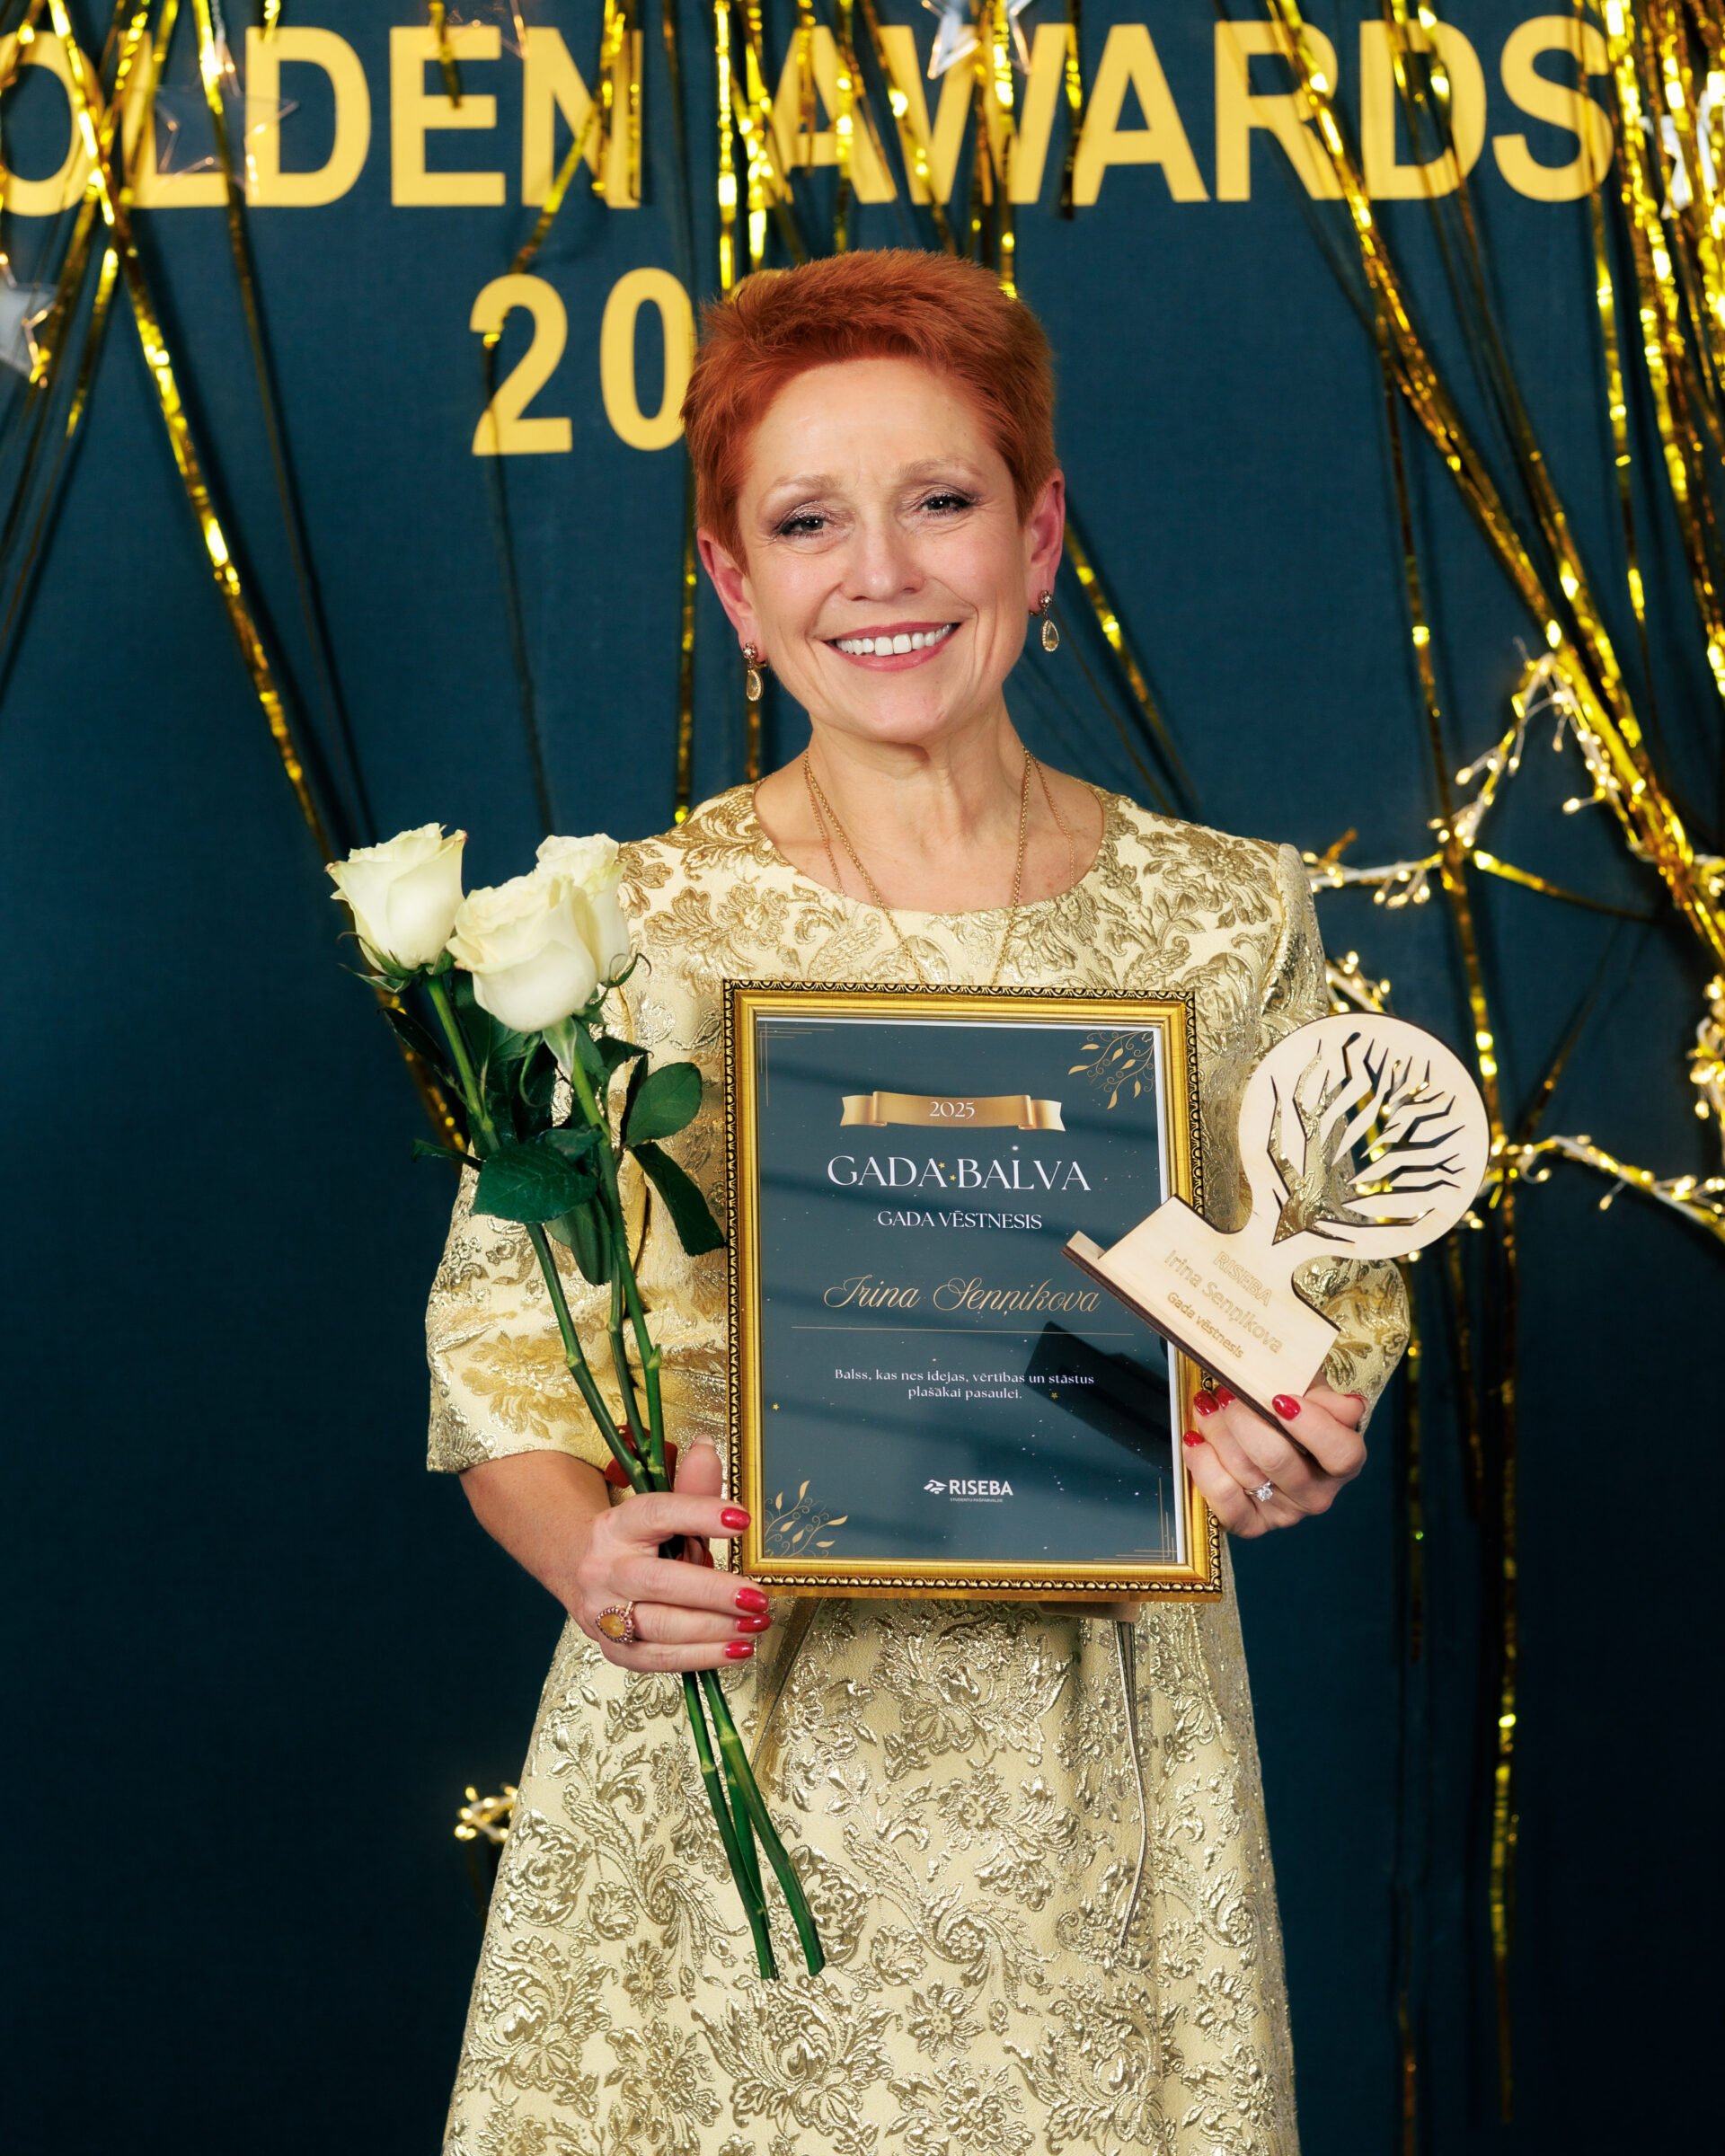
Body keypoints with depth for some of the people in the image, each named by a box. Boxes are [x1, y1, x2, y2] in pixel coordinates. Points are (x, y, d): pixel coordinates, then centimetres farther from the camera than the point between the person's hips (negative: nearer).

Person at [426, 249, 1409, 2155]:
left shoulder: (1227, 919, 2)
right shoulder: (627, 929, -3)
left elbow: (1336, 1309, 11)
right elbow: (503, 1365, -1)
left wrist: (1292, 1447, -11)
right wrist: (597, 1559, -20)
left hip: (1100, 1775, 2)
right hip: (723, 1764, -1)